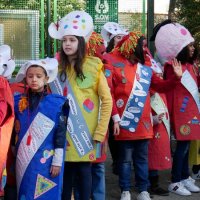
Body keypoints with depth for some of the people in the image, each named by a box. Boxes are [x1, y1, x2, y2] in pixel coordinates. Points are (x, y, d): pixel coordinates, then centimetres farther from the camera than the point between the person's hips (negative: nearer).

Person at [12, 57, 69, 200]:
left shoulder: (57, 103, -4)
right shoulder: (18, 102, 6)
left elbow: (60, 134, -5)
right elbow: (14, 131, 12)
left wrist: (57, 160, -7)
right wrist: (14, 155, 12)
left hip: (47, 160, -3)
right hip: (24, 160, 3)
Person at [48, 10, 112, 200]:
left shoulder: (93, 66, -6)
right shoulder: (57, 68, 4)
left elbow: (107, 101, -6)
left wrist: (100, 132, -9)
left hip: (85, 130, -3)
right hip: (64, 130, 3)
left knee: (83, 169, 1)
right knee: (66, 169, 8)